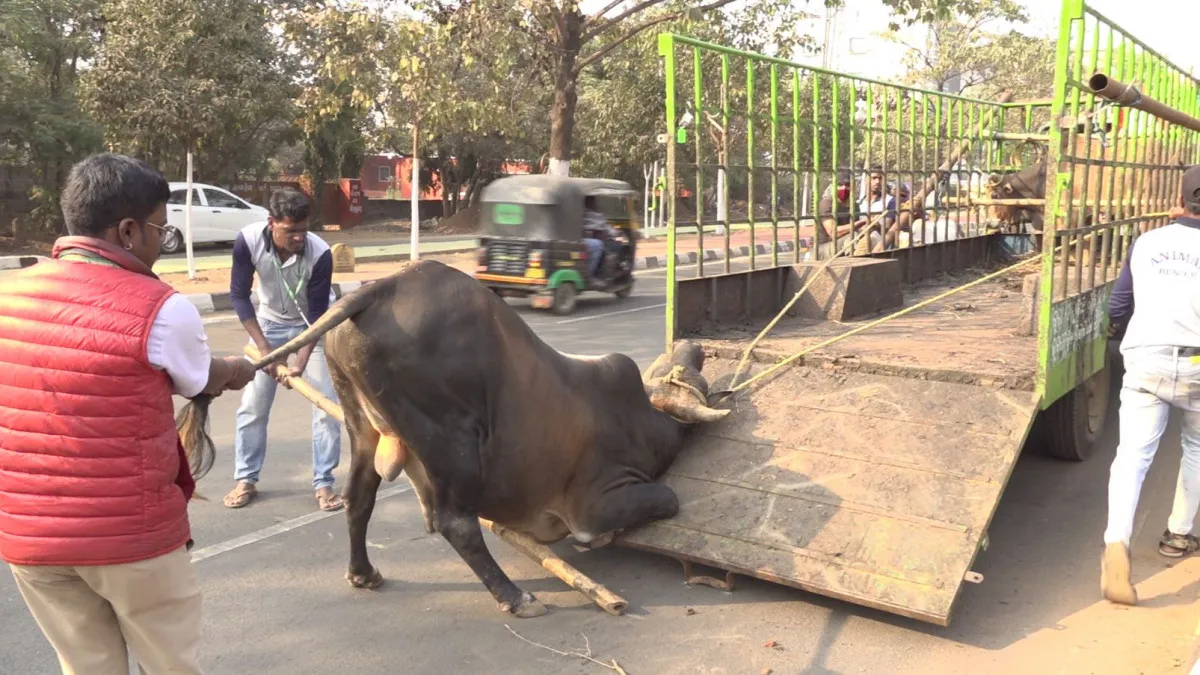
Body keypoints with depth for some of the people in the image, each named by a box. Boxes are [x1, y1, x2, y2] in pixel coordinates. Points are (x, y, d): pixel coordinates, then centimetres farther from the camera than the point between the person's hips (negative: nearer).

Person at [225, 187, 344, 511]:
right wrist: (263, 346, -24)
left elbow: (317, 315, -25)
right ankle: (246, 479, 18)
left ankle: (323, 483, 4)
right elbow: (239, 295, -18)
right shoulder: (248, 240, -28)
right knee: (253, 404, 2)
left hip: (313, 325, -1)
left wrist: (301, 363, -32)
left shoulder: (320, 253, -32)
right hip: (269, 323, 2)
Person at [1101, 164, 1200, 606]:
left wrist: (1119, 331, 36)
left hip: (1146, 361, 1)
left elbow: (1119, 305, 15)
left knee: (1132, 453, -6)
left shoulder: (1146, 243, 7)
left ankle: (1117, 542, -25)